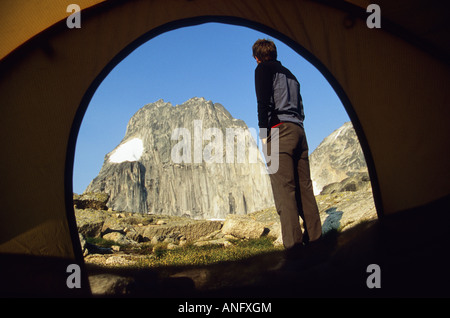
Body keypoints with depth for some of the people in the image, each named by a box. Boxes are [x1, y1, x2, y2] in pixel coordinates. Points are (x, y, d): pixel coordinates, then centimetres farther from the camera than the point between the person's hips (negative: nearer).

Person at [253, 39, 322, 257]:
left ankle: (293, 244, -21)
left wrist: (263, 131, -8)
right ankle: (314, 237, 6)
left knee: (284, 188, -14)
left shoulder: (263, 69, 5)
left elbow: (264, 102, -9)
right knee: (304, 186, 6)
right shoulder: (290, 74, 29)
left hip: (280, 130, -8)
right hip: (298, 130, 8)